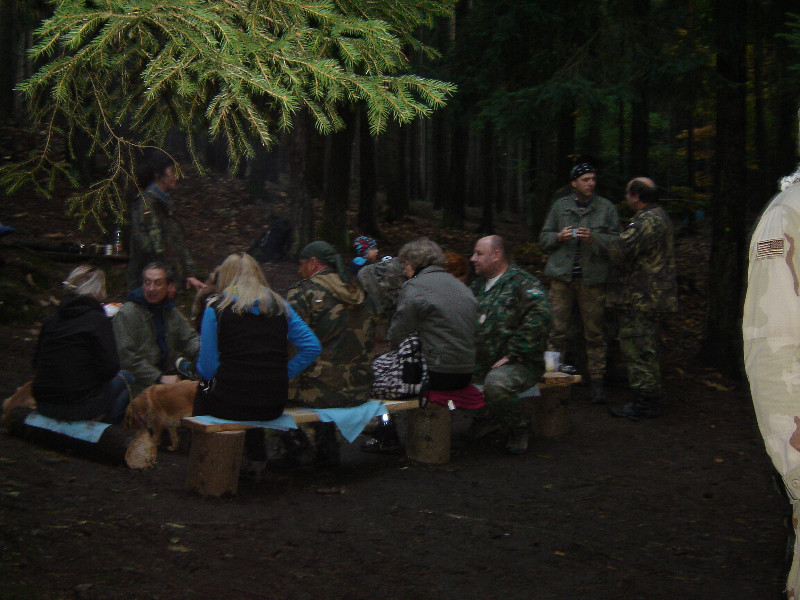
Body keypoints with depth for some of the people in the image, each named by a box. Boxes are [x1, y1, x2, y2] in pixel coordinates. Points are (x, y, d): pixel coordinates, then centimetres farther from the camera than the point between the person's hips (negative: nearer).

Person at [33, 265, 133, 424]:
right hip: (79, 408, -6)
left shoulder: (50, 320, 5)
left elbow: (37, 363, 12)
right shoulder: (98, 321, -12)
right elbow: (109, 369, -14)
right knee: (125, 378, 21)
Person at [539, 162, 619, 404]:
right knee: (556, 331, -1)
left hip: (592, 280, -1)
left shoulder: (607, 208, 8)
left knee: (594, 333, 1)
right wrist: (559, 237, -6)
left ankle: (596, 380, 10)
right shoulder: (560, 206, 12)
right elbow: (543, 239, 15)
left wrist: (594, 238, -15)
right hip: (562, 277, 1)